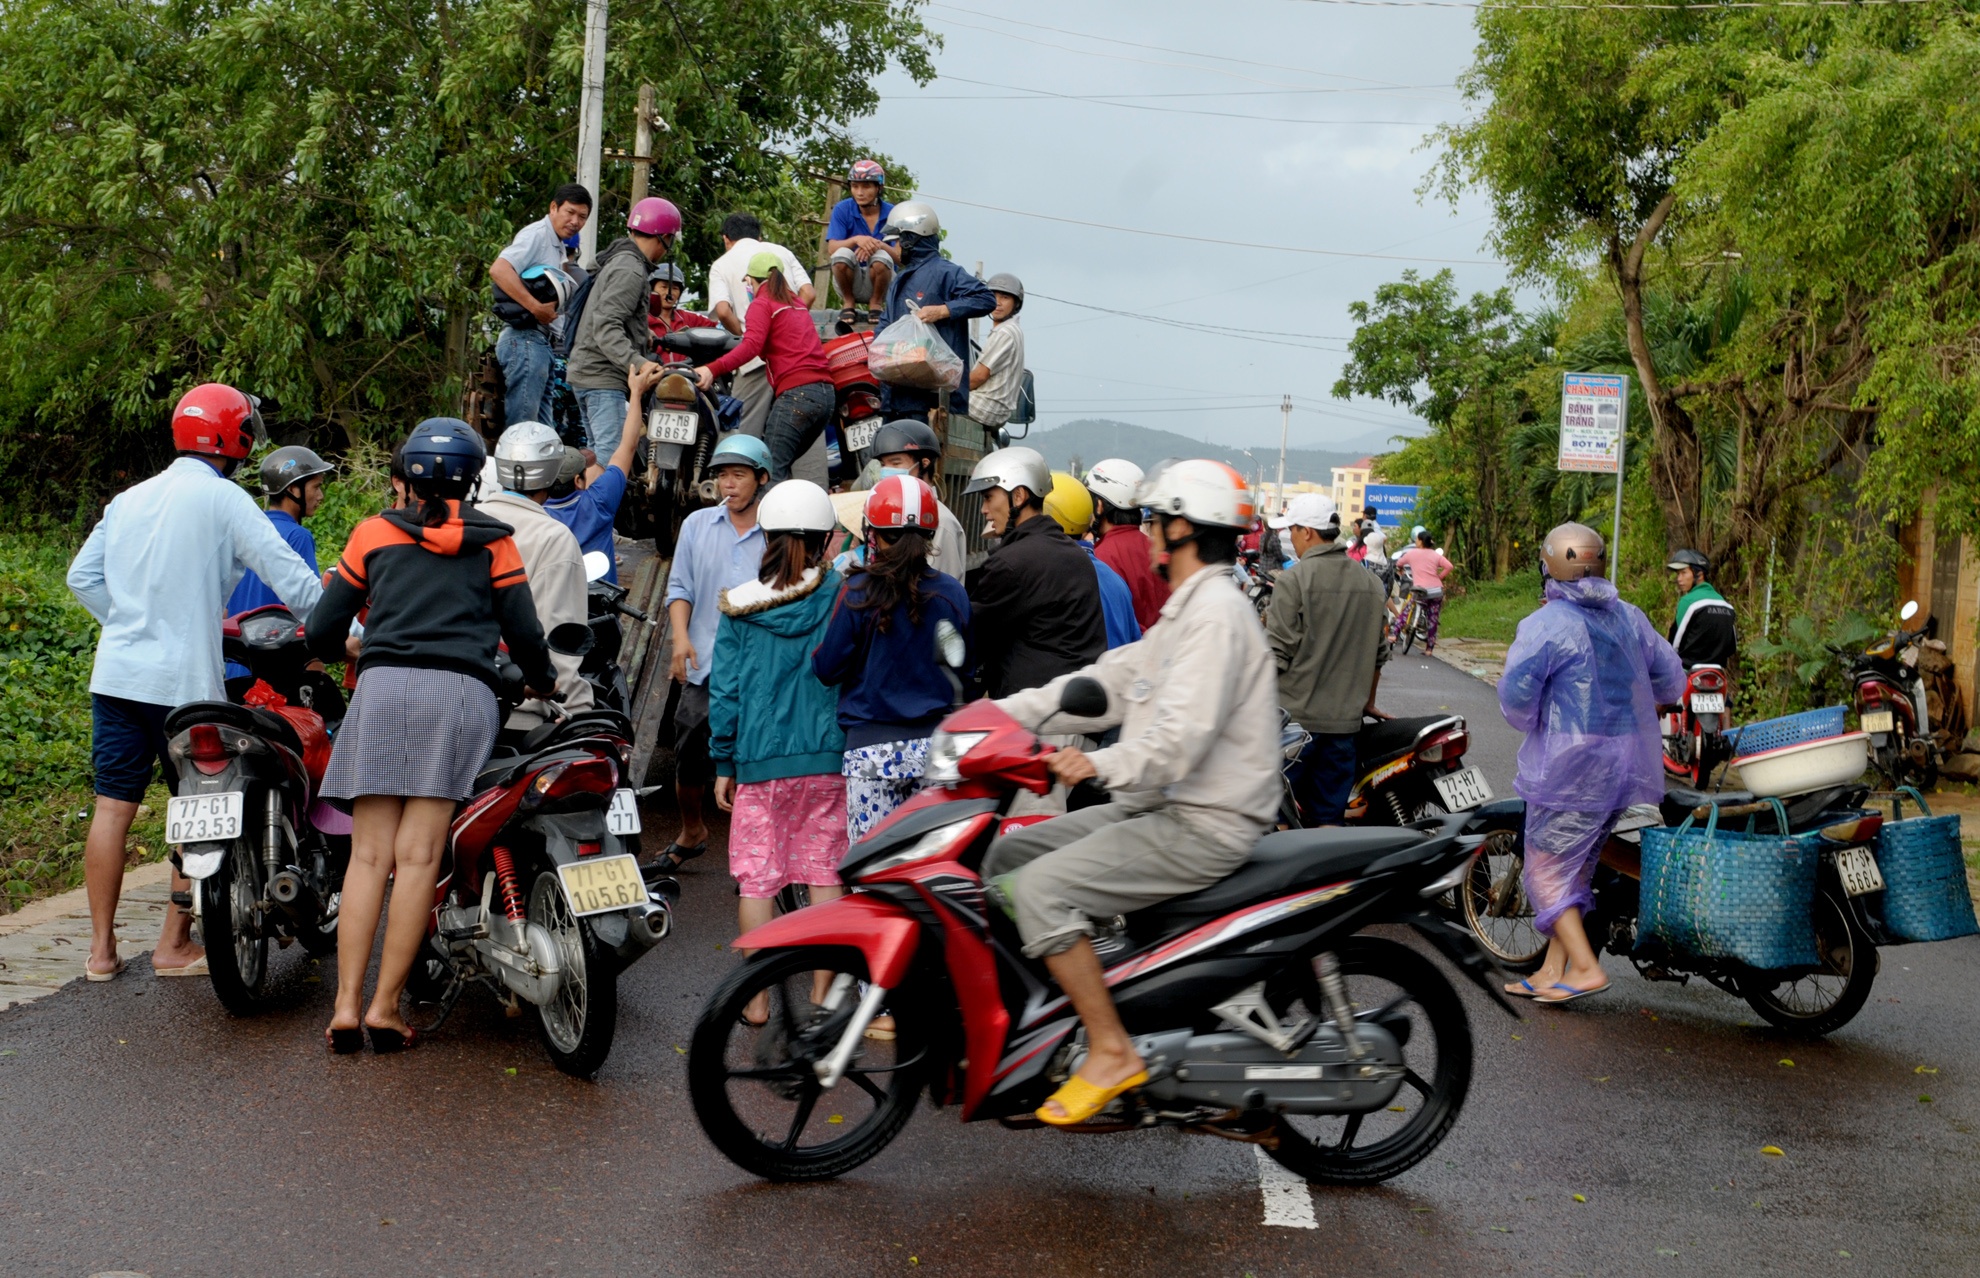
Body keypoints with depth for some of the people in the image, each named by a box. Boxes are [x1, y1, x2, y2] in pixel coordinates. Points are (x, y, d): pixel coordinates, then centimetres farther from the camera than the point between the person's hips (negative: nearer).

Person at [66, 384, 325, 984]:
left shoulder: (129, 499, 14)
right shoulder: (224, 499, -5)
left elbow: (82, 577, 14)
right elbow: (288, 574, -11)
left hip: (115, 675, 6)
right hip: (185, 681, -6)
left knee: (113, 807, 7)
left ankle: (101, 949, 12)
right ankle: (175, 946, 10)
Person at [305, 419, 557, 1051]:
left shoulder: (374, 533, 16)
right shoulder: (494, 541, 15)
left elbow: (321, 631, 16)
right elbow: (523, 631, 13)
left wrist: (343, 652, 40)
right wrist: (542, 682, 33)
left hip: (383, 689, 1)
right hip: (463, 692, -1)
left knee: (369, 854, 1)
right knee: (419, 856, -4)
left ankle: (346, 1005, -3)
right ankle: (385, 1007, -5)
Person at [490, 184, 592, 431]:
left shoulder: (557, 246, 24)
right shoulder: (537, 234, -7)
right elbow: (498, 270, -22)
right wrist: (536, 307, -24)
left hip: (541, 342, 10)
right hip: (525, 339, -10)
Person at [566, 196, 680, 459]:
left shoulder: (618, 260, 17)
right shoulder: (631, 271, -15)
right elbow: (605, 326, -25)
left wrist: (641, 332, 34)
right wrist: (637, 362, -35)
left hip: (586, 372, 11)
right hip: (603, 377, -11)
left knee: (598, 453, 16)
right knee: (612, 456, -15)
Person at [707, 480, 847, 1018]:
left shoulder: (739, 606, 0)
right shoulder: (841, 596, -2)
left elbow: (725, 691, 1)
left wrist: (723, 763, 8)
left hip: (760, 758, 0)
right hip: (829, 756, 0)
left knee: (756, 877, 7)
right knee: (825, 873, 7)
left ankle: (757, 998, 12)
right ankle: (821, 996, 13)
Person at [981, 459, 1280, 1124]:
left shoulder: (1216, 609, -15)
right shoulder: (1183, 610, 19)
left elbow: (1186, 733, -27)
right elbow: (1108, 683, 15)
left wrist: (1105, 764, -38)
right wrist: (1005, 712, 7)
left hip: (1203, 827, -11)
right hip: (1156, 808, 11)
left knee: (1039, 888, -23)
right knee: (1008, 852, 9)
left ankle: (1111, 1052, -16)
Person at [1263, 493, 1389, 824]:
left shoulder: (1294, 579, -10)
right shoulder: (1371, 583, 9)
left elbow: (1278, 652, -14)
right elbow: (1378, 654, 17)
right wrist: (1368, 701, 30)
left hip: (1296, 715, -5)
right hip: (1346, 719, 6)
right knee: (1330, 818, 9)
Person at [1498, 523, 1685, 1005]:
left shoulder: (1545, 625, -12)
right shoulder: (1629, 617, 8)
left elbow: (1516, 696, -15)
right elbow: (1671, 680, 14)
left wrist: (1531, 723, 6)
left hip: (1570, 766, -7)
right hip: (1628, 767, 7)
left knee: (1548, 871, 4)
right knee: (1576, 869, 15)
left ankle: (1585, 968, -5)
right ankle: (1553, 971, 19)